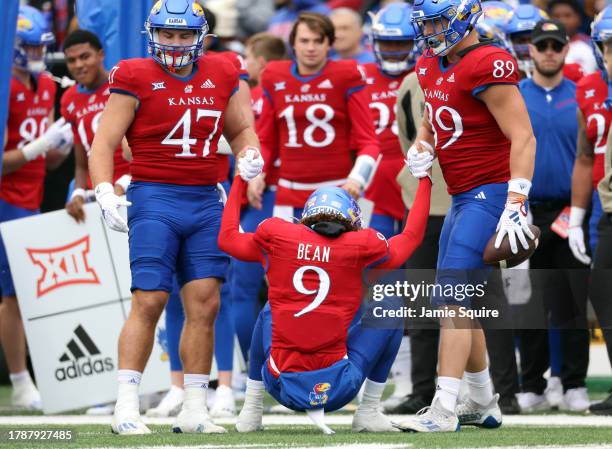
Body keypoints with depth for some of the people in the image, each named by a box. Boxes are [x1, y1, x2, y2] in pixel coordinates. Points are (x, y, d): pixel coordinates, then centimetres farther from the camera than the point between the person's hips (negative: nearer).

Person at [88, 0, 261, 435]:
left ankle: (194, 410, 6)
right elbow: (104, 143, -5)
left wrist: (250, 154, 3)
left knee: (205, 304, 1)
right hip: (155, 199, -5)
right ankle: (126, 407, -8)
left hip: (206, 202, 5)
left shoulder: (220, 76, 10)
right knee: (149, 301, -10)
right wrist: (106, 193, -19)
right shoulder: (136, 78, -3)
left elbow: (240, 129, 25)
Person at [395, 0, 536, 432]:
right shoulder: (432, 66, 12)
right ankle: (483, 404, 27)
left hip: (491, 193, -10)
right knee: (459, 300, 15)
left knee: (453, 297, -16)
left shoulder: (487, 66, -17)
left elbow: (523, 137, -20)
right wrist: (419, 149, 4)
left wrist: (516, 203, -27)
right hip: (464, 198, 10)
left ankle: (444, 410, -19)